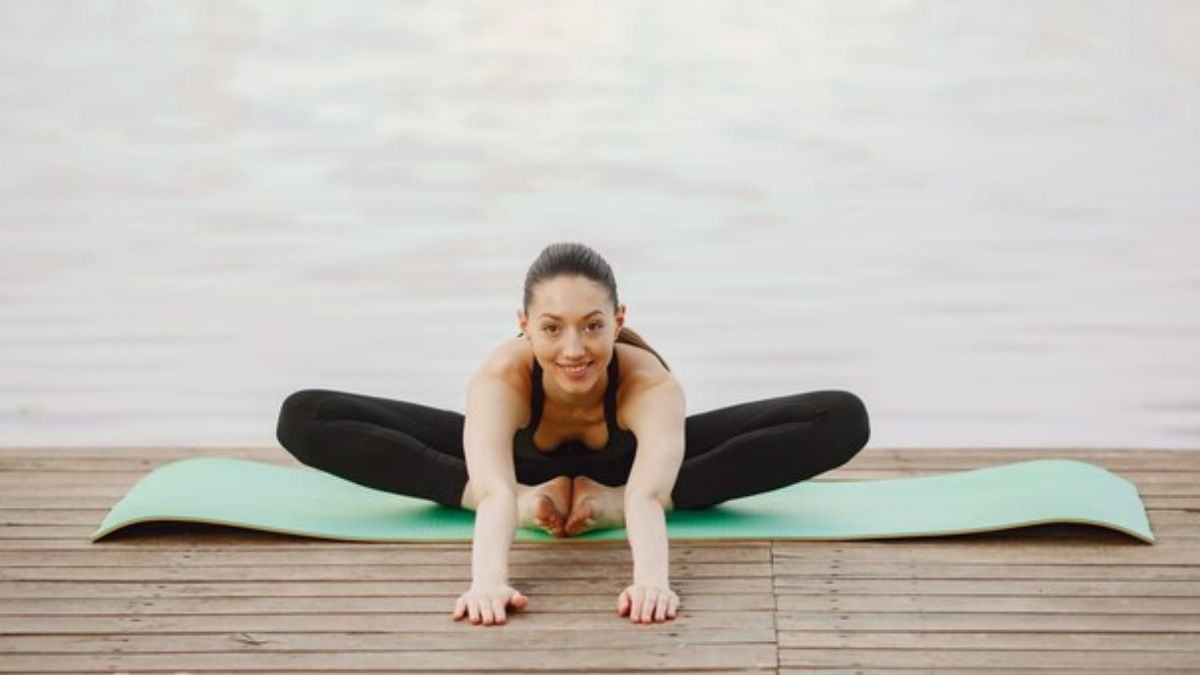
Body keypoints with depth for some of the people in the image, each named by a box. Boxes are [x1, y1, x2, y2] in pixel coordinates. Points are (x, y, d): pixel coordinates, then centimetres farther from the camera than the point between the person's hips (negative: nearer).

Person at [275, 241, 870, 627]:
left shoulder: (652, 383, -41)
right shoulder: (499, 377, -41)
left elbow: (648, 494, -57)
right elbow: (494, 490, -56)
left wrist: (652, 577, -76)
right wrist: (488, 579, -74)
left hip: (625, 467, 0)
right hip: (522, 465, 0)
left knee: (843, 420, -22)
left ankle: (610, 499, -17)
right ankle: (533, 500, -17)